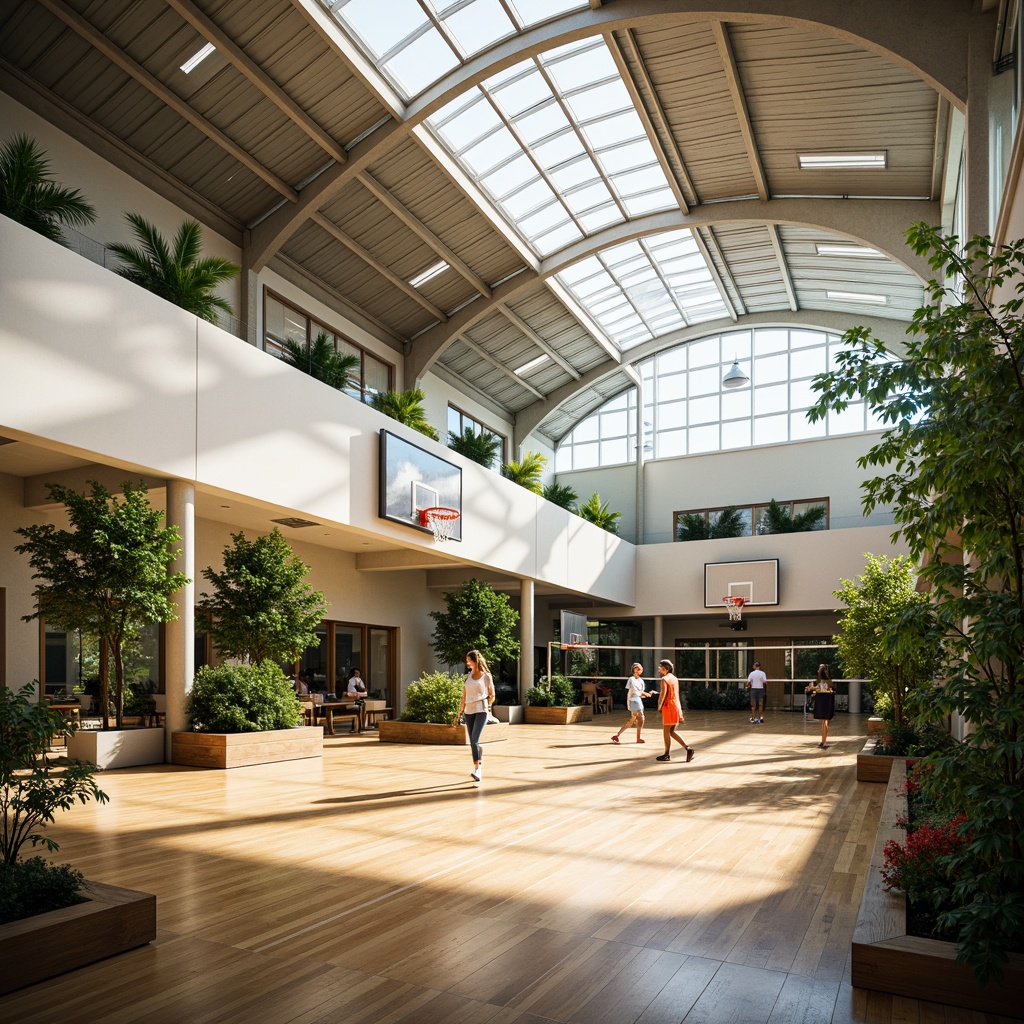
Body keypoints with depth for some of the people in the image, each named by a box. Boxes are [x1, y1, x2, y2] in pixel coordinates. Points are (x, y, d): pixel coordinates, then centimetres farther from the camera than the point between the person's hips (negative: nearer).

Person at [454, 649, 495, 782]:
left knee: (475, 740, -19)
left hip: (481, 711, -5)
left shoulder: (486, 676, 1)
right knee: (473, 742, 7)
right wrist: (459, 713, 10)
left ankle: (477, 770, -22)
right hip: (469, 711, 5)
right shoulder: (467, 677, 12)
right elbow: (464, 697, 14)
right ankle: (479, 767, 18)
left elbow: (492, 695, 10)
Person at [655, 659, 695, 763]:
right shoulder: (675, 678, 14)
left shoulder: (664, 679, -12)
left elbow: (663, 694, -19)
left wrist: (659, 706, -8)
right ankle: (687, 748, 1)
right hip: (677, 707, 8)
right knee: (671, 732, 13)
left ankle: (667, 755, 11)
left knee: (666, 731, 4)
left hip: (669, 707, -8)